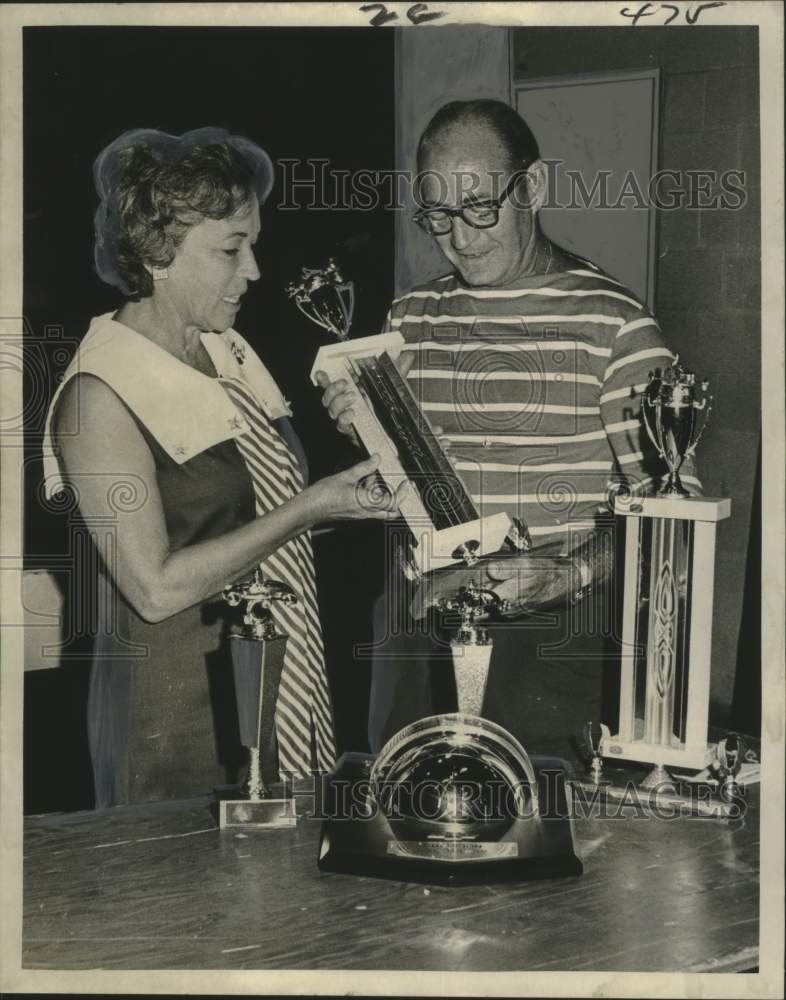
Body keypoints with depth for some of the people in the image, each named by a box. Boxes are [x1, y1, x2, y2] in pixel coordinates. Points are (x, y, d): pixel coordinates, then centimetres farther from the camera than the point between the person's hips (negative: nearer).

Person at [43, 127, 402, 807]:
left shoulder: (226, 355, 9)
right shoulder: (100, 399, -15)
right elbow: (157, 587, -20)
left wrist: (350, 494, 2)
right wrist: (309, 508, -19)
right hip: (179, 721, -7)